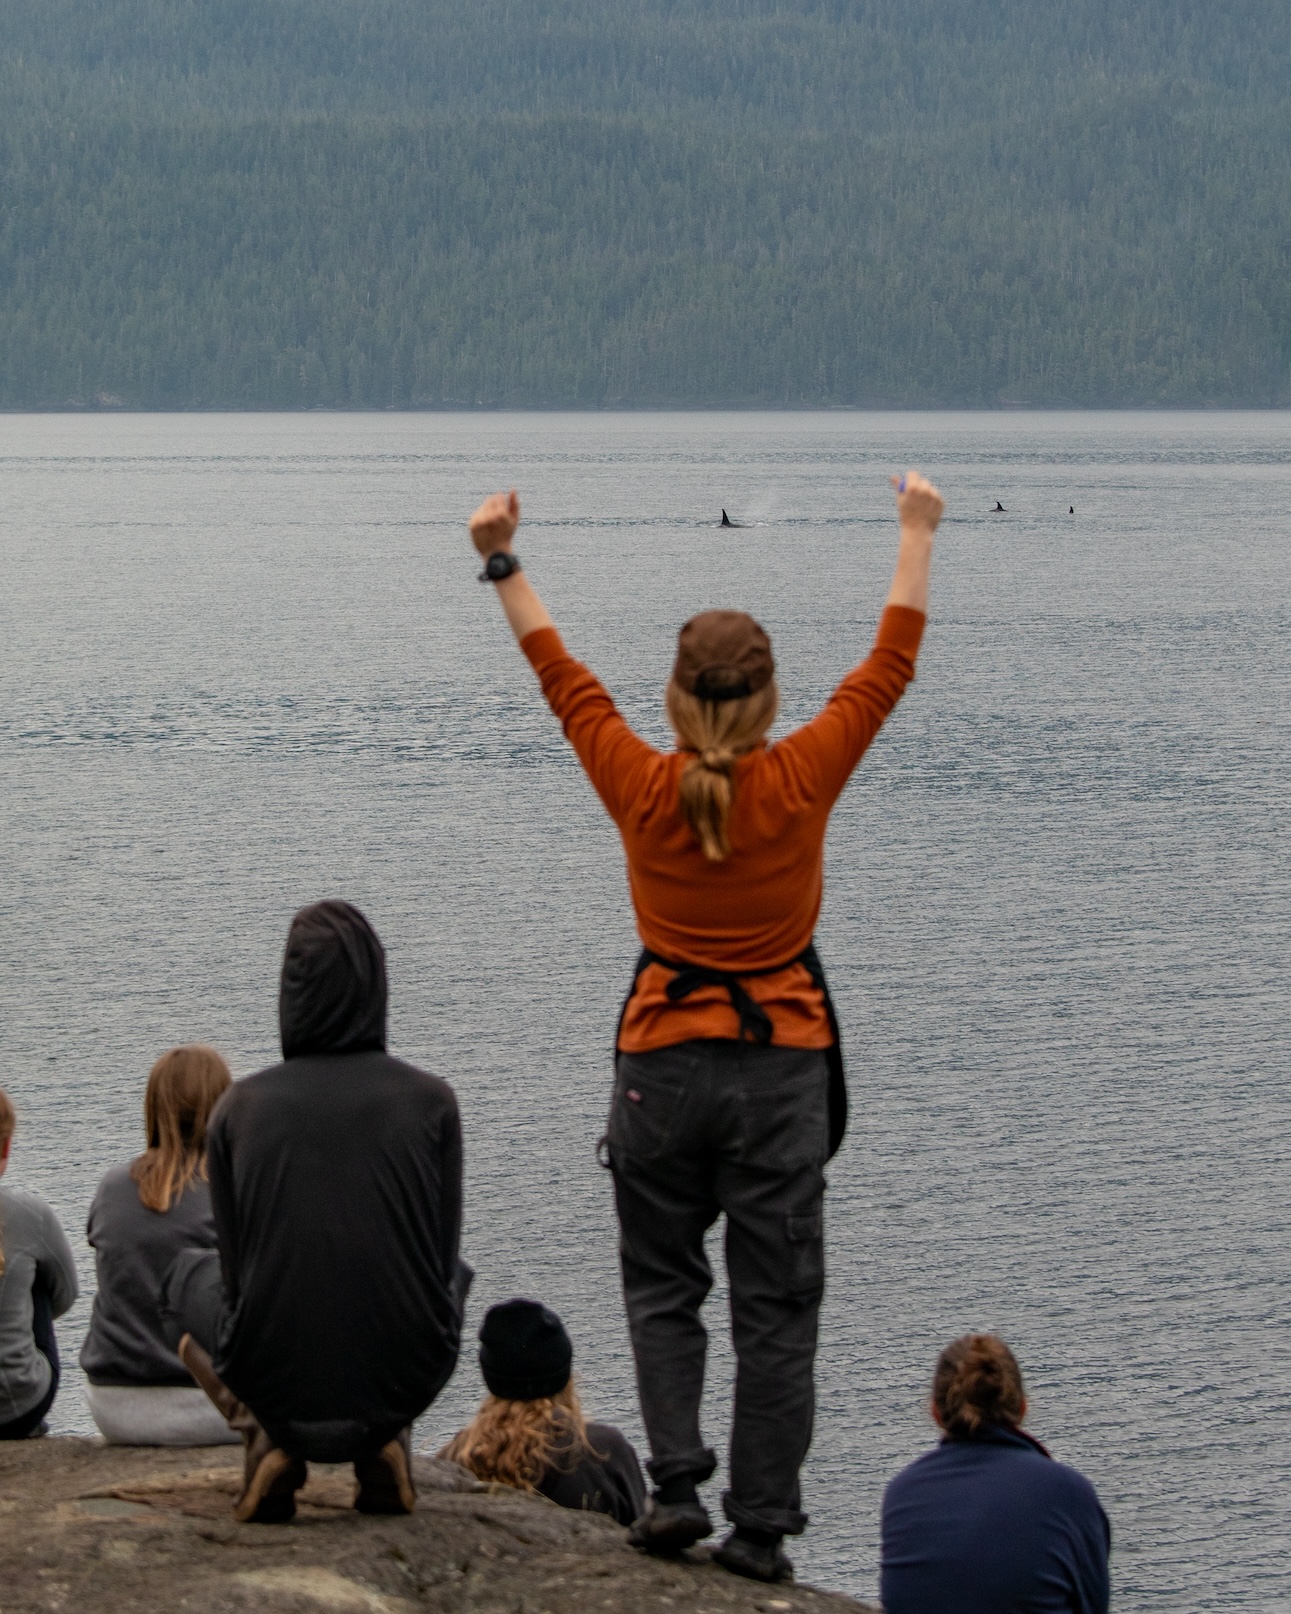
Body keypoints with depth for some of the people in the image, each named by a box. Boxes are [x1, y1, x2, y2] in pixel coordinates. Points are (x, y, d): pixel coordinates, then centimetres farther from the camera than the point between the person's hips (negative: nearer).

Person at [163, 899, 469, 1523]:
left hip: (277, 1379, 0)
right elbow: (441, 1258, 6)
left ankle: (267, 1432, 8)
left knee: (187, 1274, 34)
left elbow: (236, 1270, 7)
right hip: (404, 1376, 0)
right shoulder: (431, 1101, -4)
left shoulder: (240, 1106, -3)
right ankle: (384, 1439, 12)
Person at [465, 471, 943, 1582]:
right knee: (775, 1305, 4)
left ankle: (677, 1485, 0)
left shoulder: (642, 789, -8)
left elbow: (562, 676, 4)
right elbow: (890, 666, 2)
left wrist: (503, 564, 13)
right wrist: (918, 534, 11)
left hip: (665, 1059, 0)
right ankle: (762, 1527, 3)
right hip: (785, 1061, 0)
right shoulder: (802, 781, -9)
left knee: (662, 1287, 15)